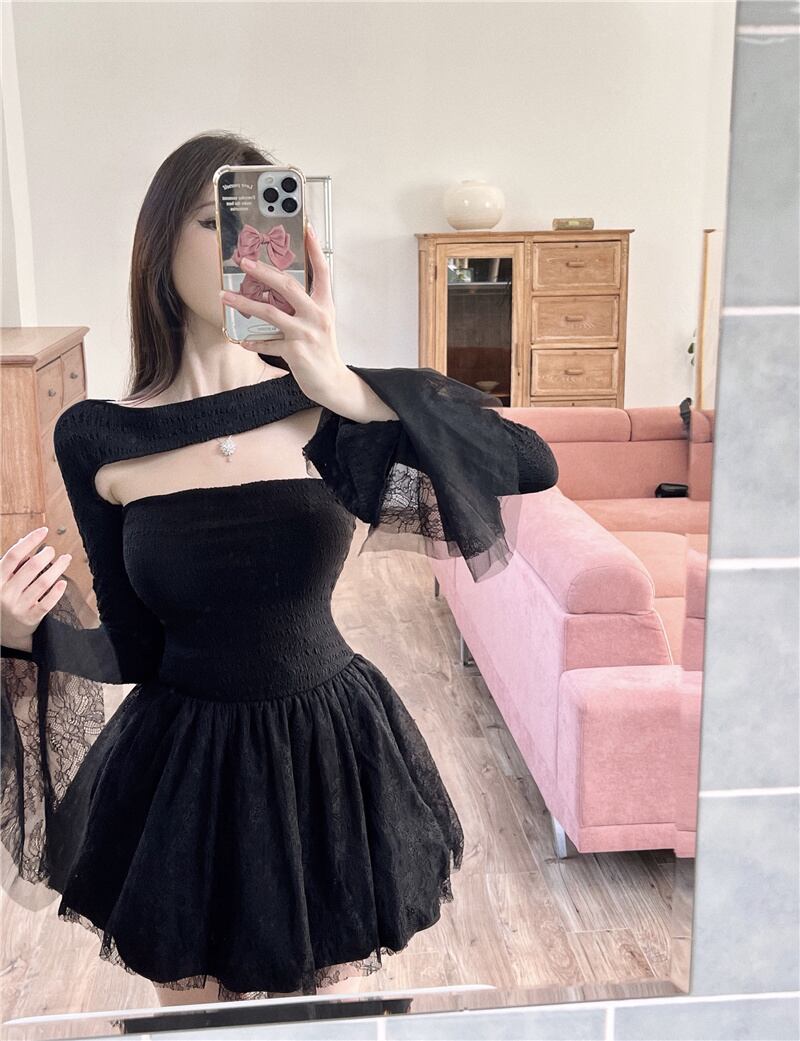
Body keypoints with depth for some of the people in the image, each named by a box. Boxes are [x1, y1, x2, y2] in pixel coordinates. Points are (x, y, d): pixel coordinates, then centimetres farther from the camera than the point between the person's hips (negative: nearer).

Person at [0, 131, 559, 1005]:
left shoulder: (323, 405, -10)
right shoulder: (95, 439, -8)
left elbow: (533, 464, -22)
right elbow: (135, 650, -2)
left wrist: (350, 390, -32)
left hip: (332, 762, 0)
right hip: (182, 773, 0)